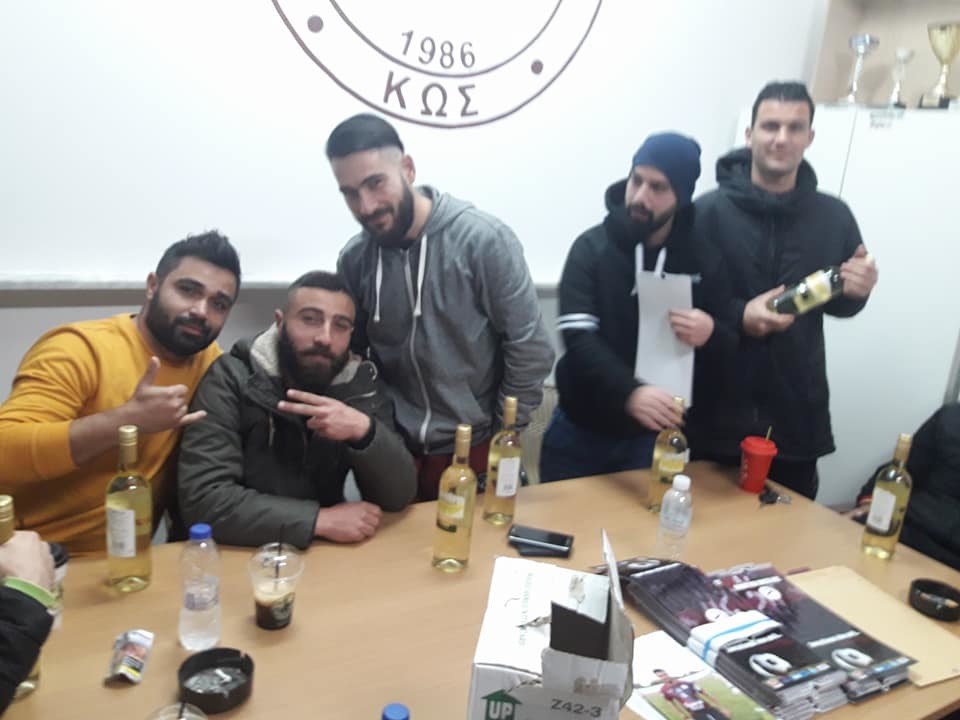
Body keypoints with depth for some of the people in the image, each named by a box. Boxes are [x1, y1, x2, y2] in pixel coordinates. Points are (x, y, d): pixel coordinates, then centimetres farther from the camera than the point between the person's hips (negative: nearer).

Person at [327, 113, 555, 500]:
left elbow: (530, 351, -13)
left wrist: (501, 441, -6)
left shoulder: (483, 239, -18)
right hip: (391, 450, 3)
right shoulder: (354, 259, -5)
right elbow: (350, 353, 9)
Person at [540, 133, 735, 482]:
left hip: (655, 436, 1)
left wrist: (712, 336, -19)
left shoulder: (701, 261, -1)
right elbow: (578, 338, -20)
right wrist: (630, 392, -36)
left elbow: (730, 352, 5)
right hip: (580, 431, -1)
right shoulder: (592, 247, -7)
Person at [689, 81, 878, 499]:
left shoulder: (834, 216, 4)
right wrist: (738, 316, -21)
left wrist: (856, 291, -5)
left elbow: (837, 305, 16)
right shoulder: (709, 211, -7)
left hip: (798, 415, 3)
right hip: (718, 414, -3)